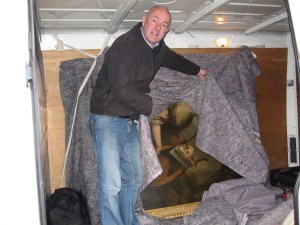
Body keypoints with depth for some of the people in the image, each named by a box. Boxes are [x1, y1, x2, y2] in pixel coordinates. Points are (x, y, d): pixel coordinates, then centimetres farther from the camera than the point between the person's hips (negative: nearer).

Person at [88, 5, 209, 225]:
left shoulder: (158, 47, 9)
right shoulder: (125, 46, -19)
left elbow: (173, 59, 32)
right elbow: (124, 92, -25)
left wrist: (197, 70, 46)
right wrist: (150, 104, -8)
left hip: (130, 122, 9)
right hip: (108, 120, -8)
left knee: (133, 179, 14)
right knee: (112, 184, -11)